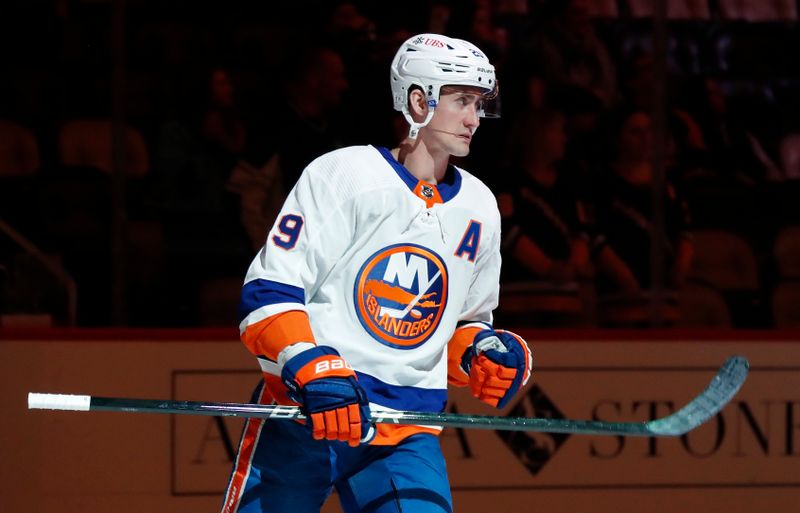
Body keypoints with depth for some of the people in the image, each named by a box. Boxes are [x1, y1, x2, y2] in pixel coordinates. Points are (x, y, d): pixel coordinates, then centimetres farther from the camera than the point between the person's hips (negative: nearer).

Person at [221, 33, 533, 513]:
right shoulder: (342, 174, -5)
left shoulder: (479, 208, 14)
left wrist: (483, 353, 4)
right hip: (302, 415, -4)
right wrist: (314, 371, -22)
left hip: (406, 431, 4)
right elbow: (268, 291, -8)